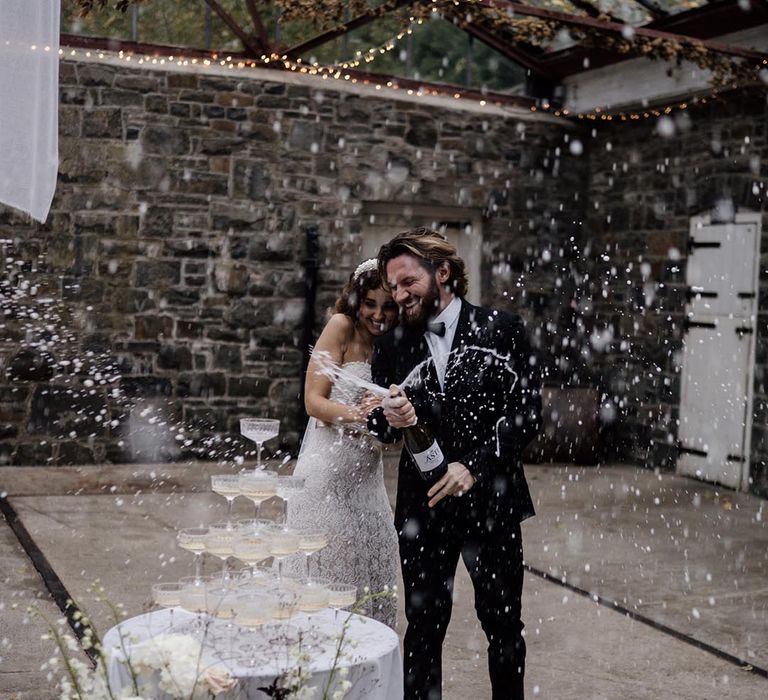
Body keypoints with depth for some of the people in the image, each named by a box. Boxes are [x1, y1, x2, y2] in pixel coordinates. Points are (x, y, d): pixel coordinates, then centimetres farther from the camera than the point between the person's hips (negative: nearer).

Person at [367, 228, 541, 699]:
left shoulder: (501, 330, -4)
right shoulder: (393, 346, 5)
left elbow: (528, 412, -8)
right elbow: (377, 424, 7)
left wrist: (474, 466, -17)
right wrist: (390, 420, -17)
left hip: (491, 501, -2)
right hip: (424, 506, 2)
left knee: (504, 624, 10)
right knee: (424, 627, 8)